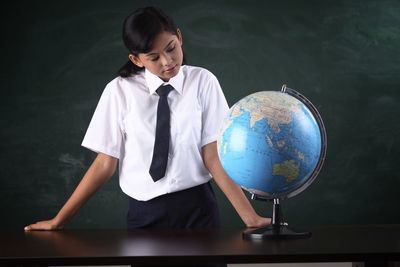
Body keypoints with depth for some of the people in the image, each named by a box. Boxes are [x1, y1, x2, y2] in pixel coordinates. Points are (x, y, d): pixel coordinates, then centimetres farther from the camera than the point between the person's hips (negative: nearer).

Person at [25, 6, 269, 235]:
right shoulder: (120, 91, -2)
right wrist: (60, 220, -4)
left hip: (198, 207, 0)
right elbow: (105, 163, -1)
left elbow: (213, 155, -6)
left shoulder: (202, 82, -2)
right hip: (145, 212, 0)